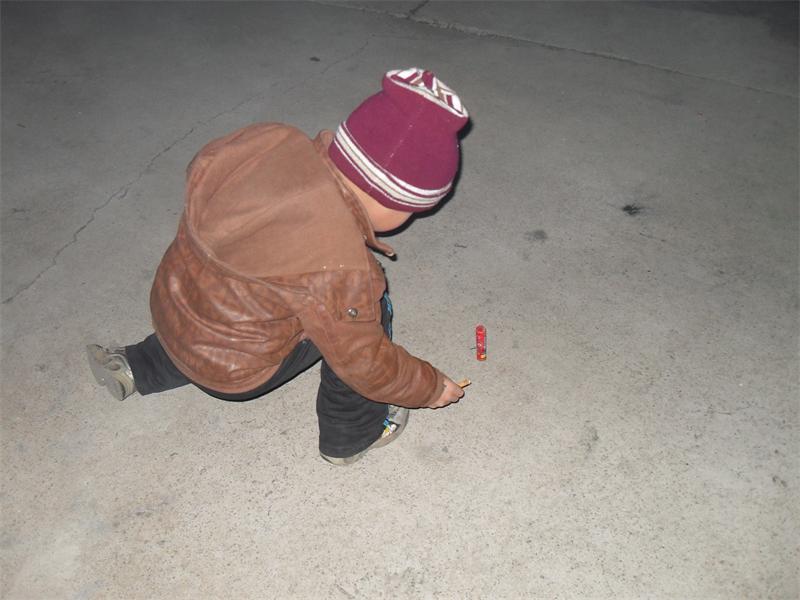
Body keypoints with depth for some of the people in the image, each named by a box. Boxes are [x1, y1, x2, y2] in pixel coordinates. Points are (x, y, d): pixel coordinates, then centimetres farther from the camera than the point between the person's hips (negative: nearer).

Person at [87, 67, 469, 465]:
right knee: (366, 307, -7)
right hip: (232, 375, -7)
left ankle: (138, 367, 42)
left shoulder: (273, 141, -17)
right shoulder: (336, 267, -34)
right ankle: (351, 437, 13)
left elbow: (200, 169, 5)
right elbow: (364, 365, -19)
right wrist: (431, 388, -2)